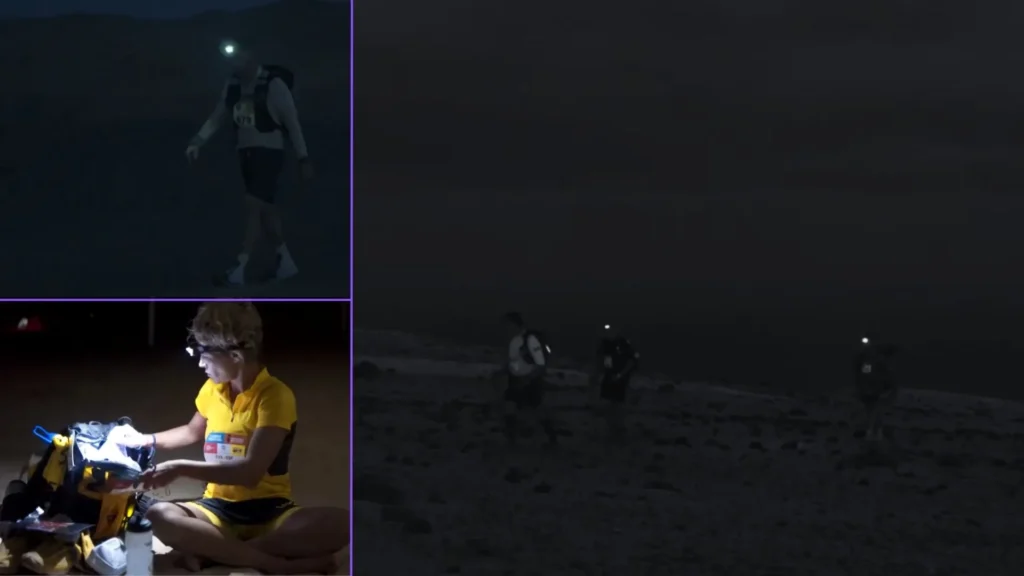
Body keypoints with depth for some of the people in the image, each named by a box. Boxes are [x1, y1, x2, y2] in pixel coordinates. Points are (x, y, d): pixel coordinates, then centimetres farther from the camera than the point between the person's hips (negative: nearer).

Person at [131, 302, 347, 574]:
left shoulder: (275, 395, -12)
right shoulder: (211, 390, 7)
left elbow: (251, 472, -24)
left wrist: (181, 468, -23)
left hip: (269, 511, -4)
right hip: (219, 509, 4)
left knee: (340, 522, -35)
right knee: (158, 515, -30)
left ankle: (212, 548, -30)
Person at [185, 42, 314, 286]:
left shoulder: (274, 85, -14)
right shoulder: (233, 84, 3)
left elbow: (293, 123, -10)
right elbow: (216, 118, 8)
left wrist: (303, 159, -9)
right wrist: (197, 142, -5)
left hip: (269, 154, -7)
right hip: (246, 153, 7)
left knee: (253, 207, -13)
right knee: (264, 209, 12)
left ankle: (238, 270, -15)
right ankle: (286, 262, 25)